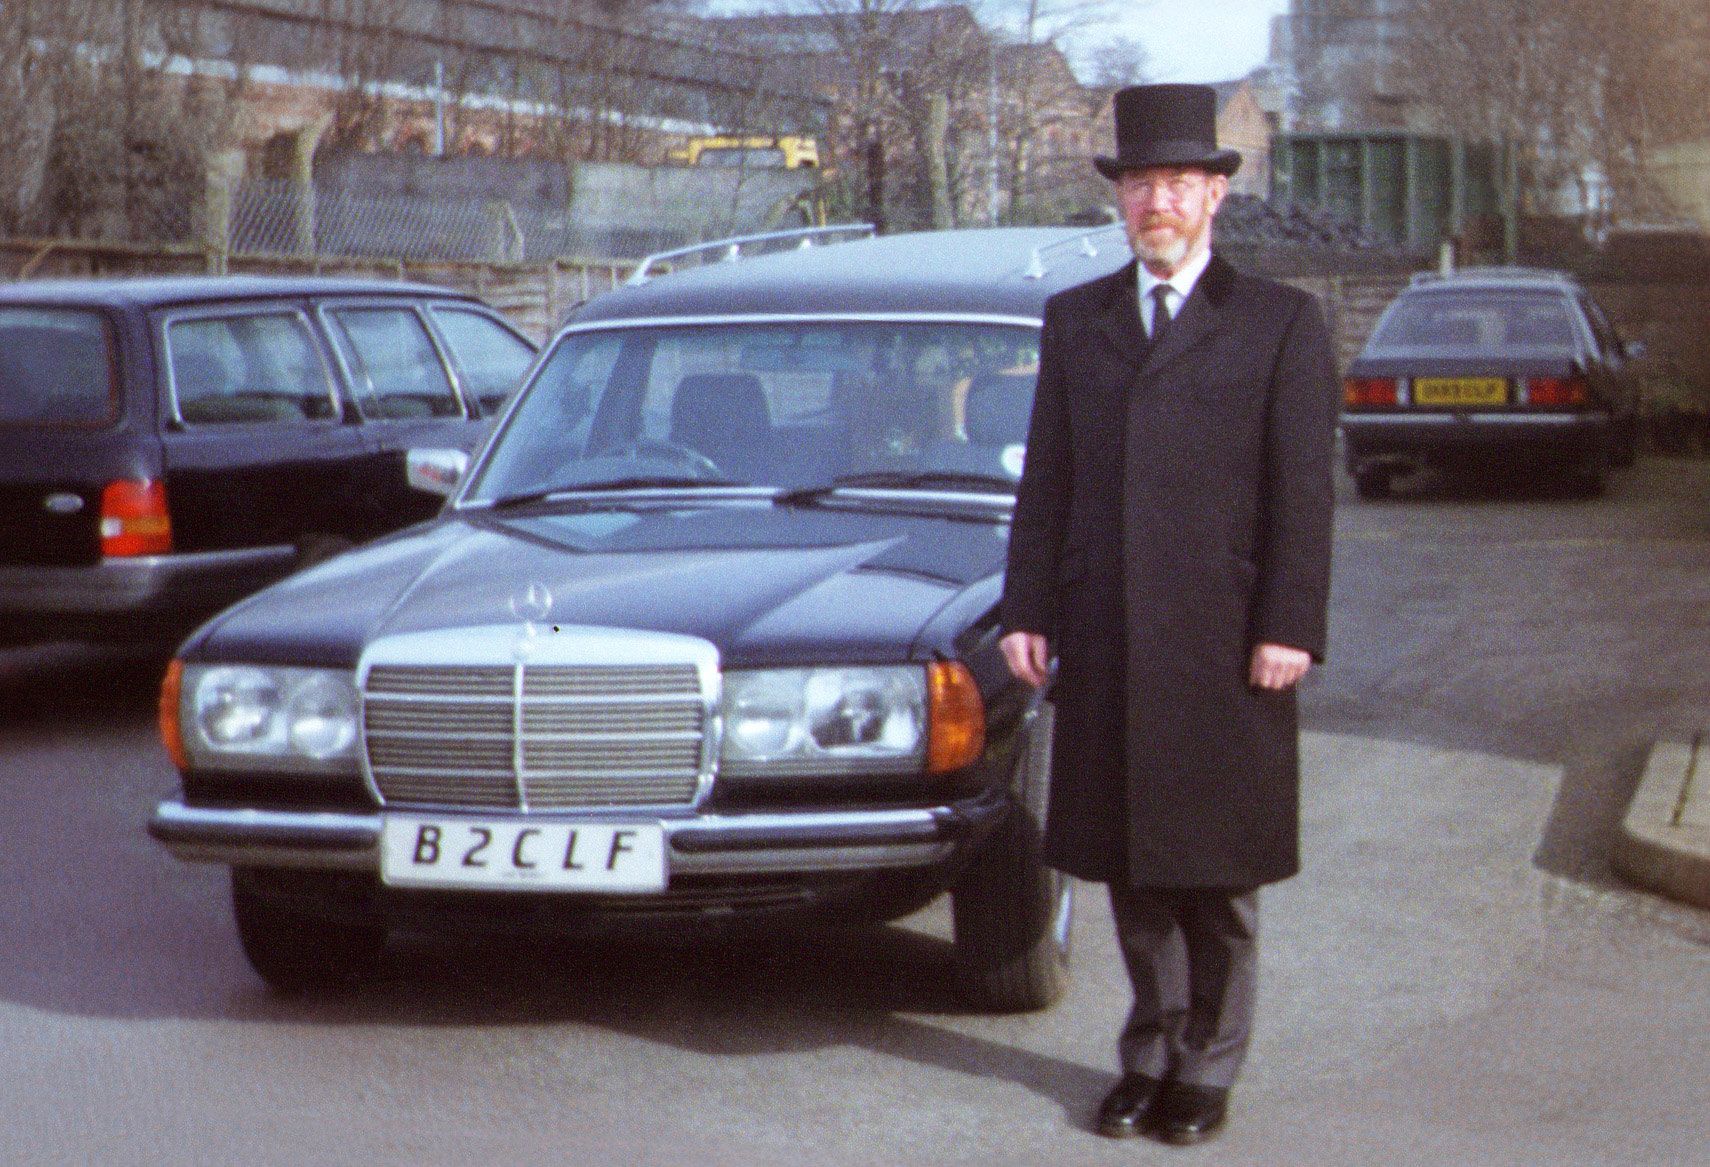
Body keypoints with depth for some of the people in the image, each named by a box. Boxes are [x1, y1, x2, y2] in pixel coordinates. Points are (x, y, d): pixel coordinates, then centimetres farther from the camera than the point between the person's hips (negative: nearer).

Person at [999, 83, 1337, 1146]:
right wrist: (1028, 612, 4)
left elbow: (1303, 492, -3)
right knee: (1131, 867, 9)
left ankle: (1208, 1070, 18)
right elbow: (1046, 480, 11)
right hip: (1105, 643, 3)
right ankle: (1151, 1054, 22)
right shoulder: (1075, 321, 13)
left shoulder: (1282, 323, 2)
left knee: (1219, 870, 5)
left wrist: (1289, 628, -11)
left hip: (1223, 643, -3)